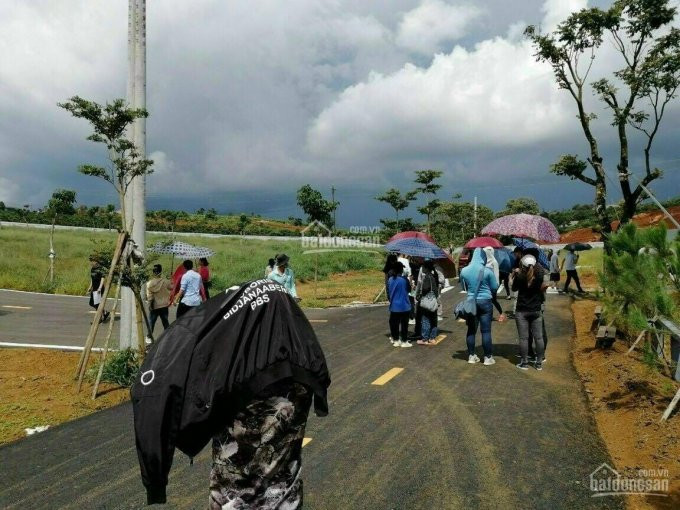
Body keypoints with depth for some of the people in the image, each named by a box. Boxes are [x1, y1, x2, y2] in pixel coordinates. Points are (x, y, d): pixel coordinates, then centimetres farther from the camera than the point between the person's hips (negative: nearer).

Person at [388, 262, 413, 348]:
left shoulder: (390, 279, -1)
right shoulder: (404, 279, -15)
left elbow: (388, 291, 8)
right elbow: (409, 290, -1)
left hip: (393, 306, 4)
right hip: (404, 306, -4)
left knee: (394, 324, 11)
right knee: (404, 324, 5)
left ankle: (396, 340, 18)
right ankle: (404, 341, 9)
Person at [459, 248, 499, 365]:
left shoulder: (464, 271, -4)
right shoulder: (487, 271, -12)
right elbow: (494, 287, -3)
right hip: (485, 301, -3)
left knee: (471, 330, 10)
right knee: (486, 330, 3)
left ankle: (471, 356, 17)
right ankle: (488, 357, 9)